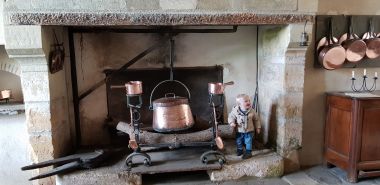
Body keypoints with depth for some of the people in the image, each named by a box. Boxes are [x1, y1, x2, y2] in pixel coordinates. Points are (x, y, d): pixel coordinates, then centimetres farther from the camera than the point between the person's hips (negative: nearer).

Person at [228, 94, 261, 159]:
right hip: (239, 131, 1)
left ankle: (248, 152, 25)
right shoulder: (235, 111, -18)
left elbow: (256, 119, 0)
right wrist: (232, 122, -23)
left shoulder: (252, 111, -14)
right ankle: (239, 150, 42)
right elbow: (231, 116, -5)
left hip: (249, 131, -1)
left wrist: (258, 127, 4)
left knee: (248, 142, 6)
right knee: (239, 142, 18)